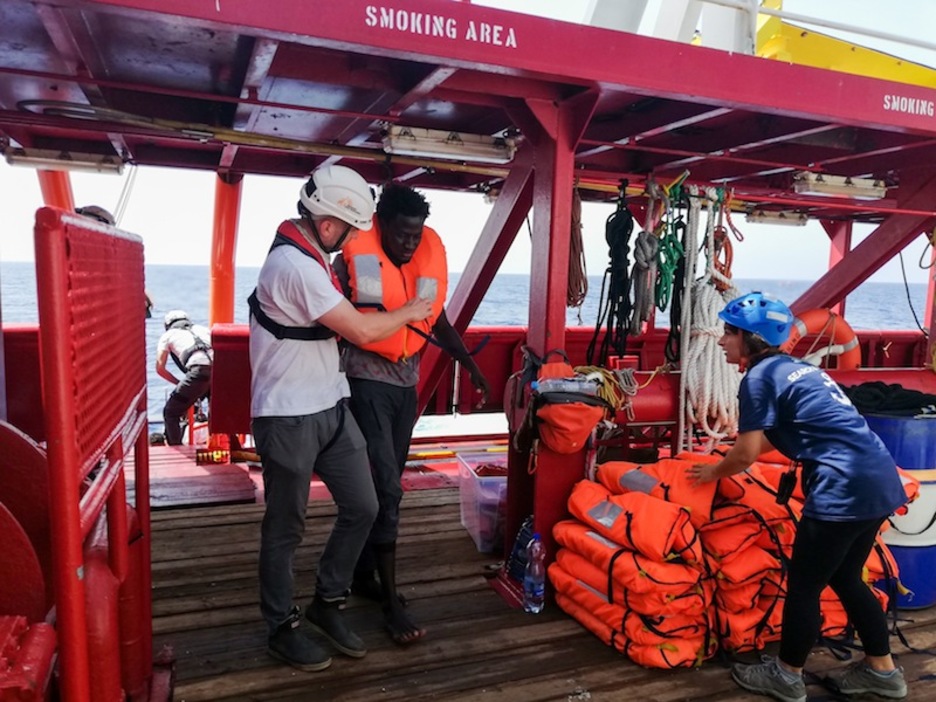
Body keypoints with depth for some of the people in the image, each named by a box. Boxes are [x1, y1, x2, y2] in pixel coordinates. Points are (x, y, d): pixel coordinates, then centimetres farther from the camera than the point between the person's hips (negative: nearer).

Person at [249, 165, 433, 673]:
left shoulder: (305, 255, 9)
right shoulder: (295, 265, -22)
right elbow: (362, 331, -21)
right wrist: (409, 312, -4)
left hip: (329, 407, 9)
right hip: (289, 418, -9)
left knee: (362, 507, 10)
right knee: (285, 528, 7)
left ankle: (327, 603, 29)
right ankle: (281, 630, 26)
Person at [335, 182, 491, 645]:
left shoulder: (429, 258, 3)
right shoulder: (356, 258, -12)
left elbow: (437, 318, 14)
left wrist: (470, 364, 11)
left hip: (406, 381, 6)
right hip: (367, 380, -6)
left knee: (383, 485, 14)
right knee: (386, 489, -8)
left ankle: (364, 576, 30)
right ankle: (392, 602, 2)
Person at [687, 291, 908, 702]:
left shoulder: (758, 377, -9)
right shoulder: (794, 367, 18)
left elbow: (746, 455, -9)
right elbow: (770, 439, 28)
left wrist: (712, 472, 10)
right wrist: (725, 463, 34)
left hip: (845, 489, -9)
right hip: (880, 480, 9)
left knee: (803, 584, 7)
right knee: (844, 578, 23)